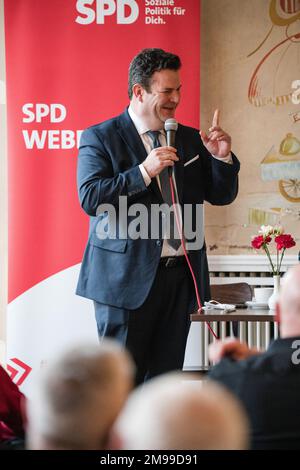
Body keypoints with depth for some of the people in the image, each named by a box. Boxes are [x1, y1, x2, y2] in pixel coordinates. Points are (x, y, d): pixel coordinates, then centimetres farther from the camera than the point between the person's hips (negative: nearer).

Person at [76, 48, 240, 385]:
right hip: (128, 277, -5)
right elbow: (90, 199, -14)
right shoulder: (100, 138, -2)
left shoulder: (190, 139, 13)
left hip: (180, 275, 5)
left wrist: (222, 157, -4)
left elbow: (221, 195, 15)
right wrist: (144, 172, -21)